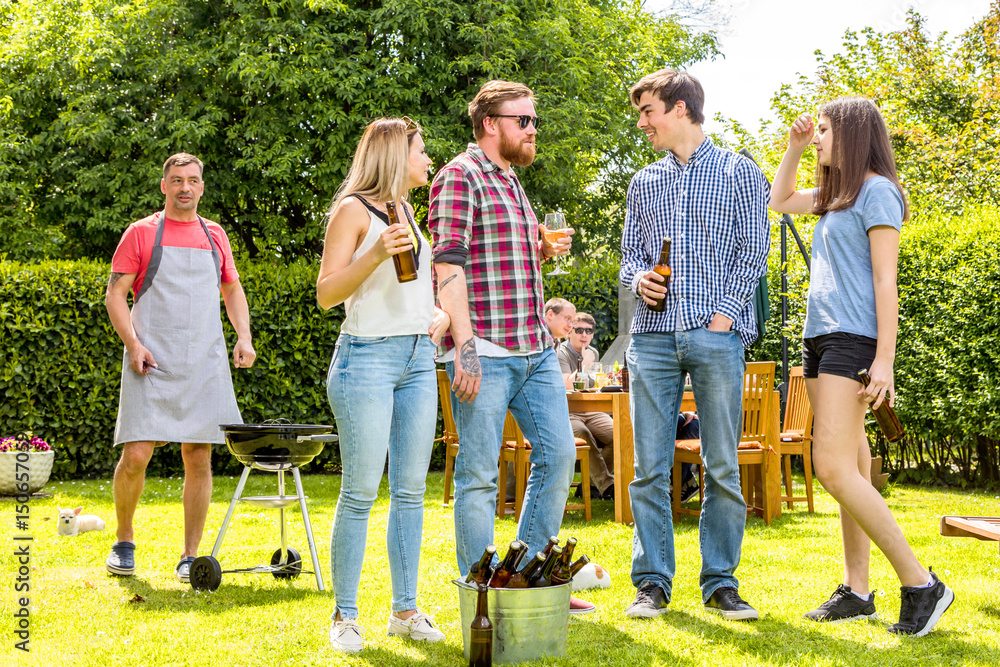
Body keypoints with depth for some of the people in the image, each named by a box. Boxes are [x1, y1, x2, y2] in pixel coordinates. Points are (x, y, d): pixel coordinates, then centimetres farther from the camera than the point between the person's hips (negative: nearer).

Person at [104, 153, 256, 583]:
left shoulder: (214, 235, 16)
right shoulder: (141, 233, 5)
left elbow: (233, 291, 25)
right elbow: (115, 295, 2)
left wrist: (244, 338, 9)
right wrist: (133, 344, -12)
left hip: (204, 365, 3)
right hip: (151, 365, -3)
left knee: (199, 459, 0)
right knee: (136, 455, -10)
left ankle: (190, 556, 8)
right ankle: (124, 541, 13)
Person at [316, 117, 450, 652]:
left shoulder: (407, 212, 20)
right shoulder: (353, 210, -2)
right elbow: (326, 294, -8)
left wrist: (440, 314, 15)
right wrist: (377, 254, -19)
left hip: (418, 359, 7)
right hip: (368, 356, -7)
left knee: (410, 490, 6)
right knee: (360, 492, -8)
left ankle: (405, 609, 12)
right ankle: (344, 617, -1)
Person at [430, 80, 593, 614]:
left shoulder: (512, 183, 21)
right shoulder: (460, 178, -7)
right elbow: (449, 265, -16)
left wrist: (543, 252, 10)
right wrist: (465, 345, -23)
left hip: (535, 348, 9)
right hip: (485, 350, -9)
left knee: (558, 454, 7)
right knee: (479, 474, -3)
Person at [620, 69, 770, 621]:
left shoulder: (739, 172, 7)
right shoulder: (643, 183, 18)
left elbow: (754, 249, 1)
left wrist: (725, 311, -9)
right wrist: (639, 277, -3)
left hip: (717, 335, -3)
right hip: (653, 334, 3)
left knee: (722, 467, -1)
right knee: (650, 467, 0)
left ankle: (720, 583, 7)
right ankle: (652, 583, 7)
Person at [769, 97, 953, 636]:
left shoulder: (877, 191, -8)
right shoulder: (834, 197, 17)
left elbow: (885, 282, -13)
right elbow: (779, 201, 36)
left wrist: (884, 360, -18)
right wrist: (795, 147, 22)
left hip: (853, 339, -9)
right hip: (819, 336, 9)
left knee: (834, 469, -17)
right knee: (850, 469, 8)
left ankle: (921, 584, -13)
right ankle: (857, 591, 11)